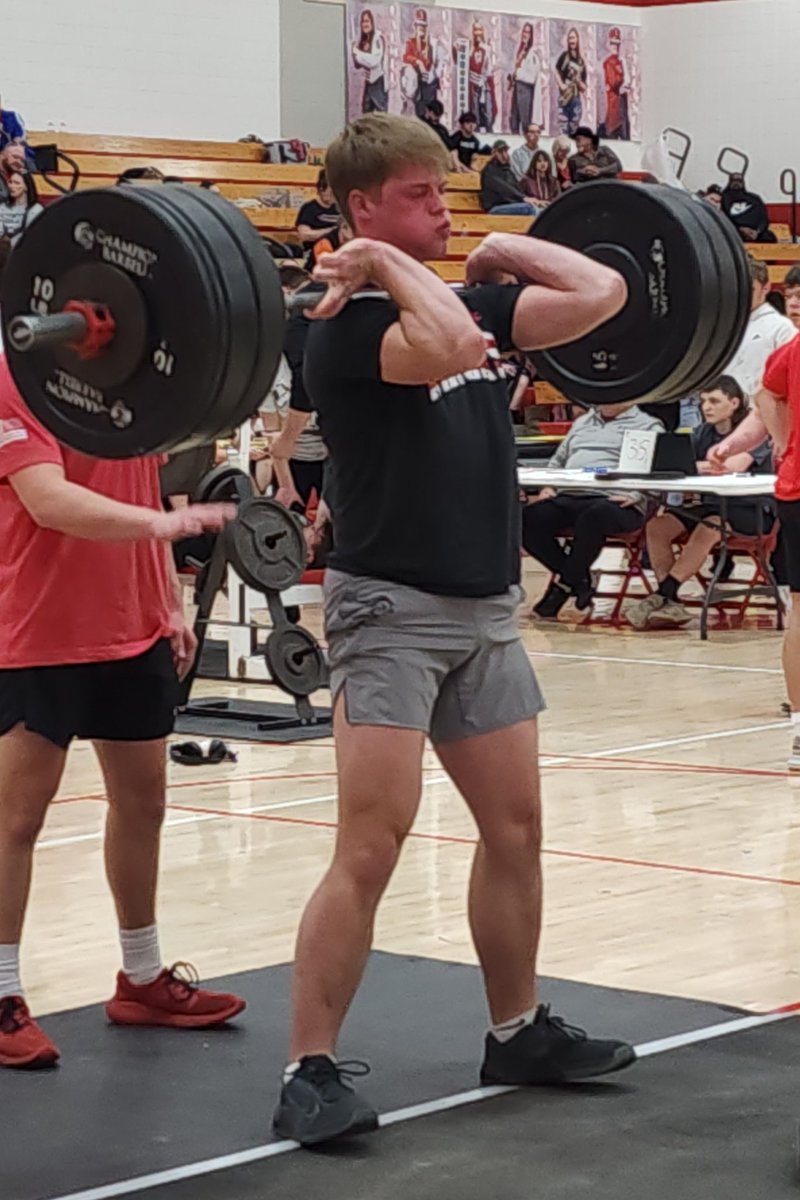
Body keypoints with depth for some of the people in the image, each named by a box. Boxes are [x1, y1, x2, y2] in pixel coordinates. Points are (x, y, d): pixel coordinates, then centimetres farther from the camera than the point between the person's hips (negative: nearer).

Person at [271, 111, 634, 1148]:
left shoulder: (470, 303, 11)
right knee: (369, 851, -12)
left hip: (486, 610, 8)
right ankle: (309, 1073, -7)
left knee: (515, 829, 15)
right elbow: (449, 347, -33)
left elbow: (602, 293, 6)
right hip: (391, 609, -8)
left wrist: (505, 251, 11)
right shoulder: (349, 324, -13)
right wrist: (390, 266, -19)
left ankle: (517, 1032, 30)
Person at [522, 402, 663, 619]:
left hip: (614, 501, -6)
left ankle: (563, 585, -19)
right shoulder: (583, 422, 30)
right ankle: (579, 580, -8)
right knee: (529, 519, -23)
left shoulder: (649, 426, 11)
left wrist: (634, 496, -18)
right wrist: (548, 486, 14)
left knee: (593, 517, -41)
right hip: (568, 497, 6)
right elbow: (558, 461, 34)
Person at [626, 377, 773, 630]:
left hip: (750, 510, -6)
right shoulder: (702, 434, 14)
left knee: (708, 529, -37)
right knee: (657, 525, -19)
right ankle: (670, 604, -25)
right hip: (710, 505, 6)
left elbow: (737, 465, -27)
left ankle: (662, 594, -33)